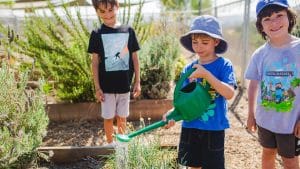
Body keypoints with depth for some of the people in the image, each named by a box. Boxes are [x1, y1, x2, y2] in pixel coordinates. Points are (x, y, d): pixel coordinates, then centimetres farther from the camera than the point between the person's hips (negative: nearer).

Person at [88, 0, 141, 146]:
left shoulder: (128, 31, -1)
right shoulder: (97, 34, -5)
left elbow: (135, 58, 3)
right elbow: (95, 62, -3)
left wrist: (137, 82, 2)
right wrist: (97, 87, -6)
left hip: (124, 84, 1)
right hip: (106, 85, -1)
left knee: (122, 117, 15)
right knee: (108, 117, 10)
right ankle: (110, 144, 29)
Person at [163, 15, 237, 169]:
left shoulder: (224, 65, -9)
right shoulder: (188, 69, 2)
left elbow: (229, 93, -22)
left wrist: (206, 74, -29)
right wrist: (172, 113, -17)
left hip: (214, 128, -4)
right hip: (190, 127, 4)